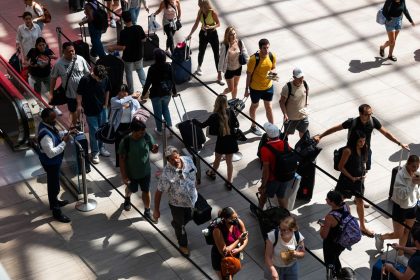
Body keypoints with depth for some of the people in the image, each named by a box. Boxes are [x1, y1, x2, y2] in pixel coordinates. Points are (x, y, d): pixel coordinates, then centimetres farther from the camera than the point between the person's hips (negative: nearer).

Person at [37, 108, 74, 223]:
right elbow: (51, 153, -35)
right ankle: (56, 212, 21)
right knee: (54, 186, 6)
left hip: (53, 161, 9)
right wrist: (64, 142, -31)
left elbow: (56, 135, 13)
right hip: (51, 163, -9)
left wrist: (66, 133, -3)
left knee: (53, 183, 29)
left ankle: (54, 201, 51)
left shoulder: (48, 125, -7)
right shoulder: (45, 135, -36)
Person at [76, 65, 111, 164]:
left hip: (102, 108, 4)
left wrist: (106, 104, 8)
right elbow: (79, 93, -10)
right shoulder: (85, 80, -23)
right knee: (93, 131, 1)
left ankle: (101, 147, 36)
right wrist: (79, 105, -9)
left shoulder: (105, 78, -11)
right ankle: (94, 152, 14)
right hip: (90, 110, -4)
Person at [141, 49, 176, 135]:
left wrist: (144, 94, -2)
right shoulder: (168, 66, -11)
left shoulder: (152, 68, -21)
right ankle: (169, 125, 19)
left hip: (156, 94, -3)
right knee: (165, 108, 28)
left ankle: (159, 130, 30)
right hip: (167, 92, 3)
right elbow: (172, 80, -2)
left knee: (158, 112, 15)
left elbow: (148, 82, -15)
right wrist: (174, 91, 13)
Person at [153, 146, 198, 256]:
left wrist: (195, 184, 18)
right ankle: (183, 245, 47)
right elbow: (159, 192, -24)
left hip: (191, 199, 5)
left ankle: (175, 223, 65)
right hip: (177, 204, -5)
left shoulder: (188, 160, -20)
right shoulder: (166, 174, -35)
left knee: (188, 218, 31)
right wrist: (156, 210, -17)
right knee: (180, 225, 20)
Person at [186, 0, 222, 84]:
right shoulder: (200, 12, -5)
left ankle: (219, 76, 3)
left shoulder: (213, 13, -19)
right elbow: (196, 24, 3)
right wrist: (190, 34, 2)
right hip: (203, 34, 4)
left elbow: (218, 24, -11)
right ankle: (199, 68, 46)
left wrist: (211, 27, -29)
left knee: (217, 55, -2)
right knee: (201, 52, 19)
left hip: (213, 34, -4)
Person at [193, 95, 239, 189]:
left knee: (217, 160, 24)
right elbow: (236, 125, -3)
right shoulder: (230, 112, -12)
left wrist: (194, 121, 7)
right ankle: (229, 182, 23)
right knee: (229, 161, 16)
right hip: (231, 141, 2)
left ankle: (212, 173, 51)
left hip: (221, 142, -2)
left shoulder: (214, 116, -20)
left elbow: (202, 125, -10)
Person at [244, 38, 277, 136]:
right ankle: (253, 126, 42)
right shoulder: (254, 59, -26)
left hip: (268, 86, 3)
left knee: (268, 107, 15)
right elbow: (249, 74, -16)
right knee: (255, 106, 20)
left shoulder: (272, 56, -13)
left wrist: (272, 72, -19)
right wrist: (246, 89, -11)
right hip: (255, 88, -3)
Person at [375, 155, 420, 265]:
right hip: (400, 207, -6)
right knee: (398, 234, 6)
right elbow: (402, 195, -29)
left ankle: (400, 256, 32)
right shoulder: (401, 175, -27)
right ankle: (380, 237, 36)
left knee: (406, 232, 16)